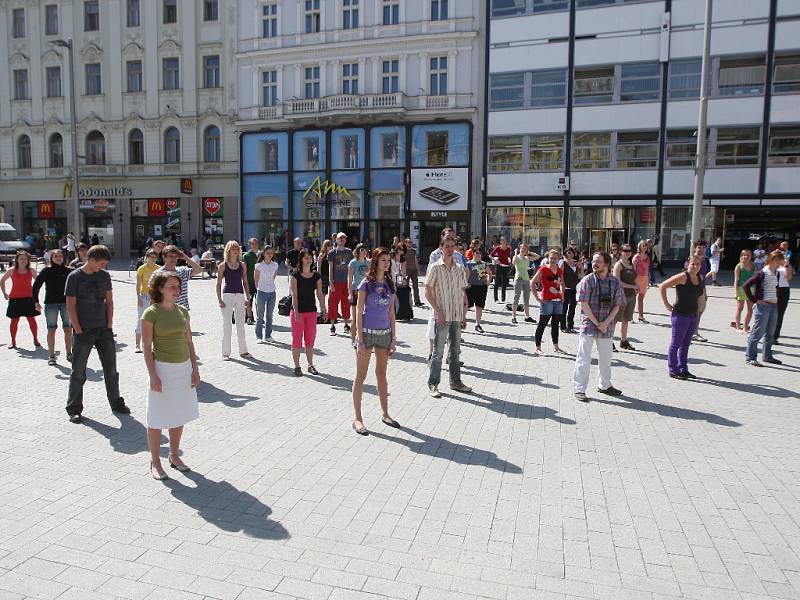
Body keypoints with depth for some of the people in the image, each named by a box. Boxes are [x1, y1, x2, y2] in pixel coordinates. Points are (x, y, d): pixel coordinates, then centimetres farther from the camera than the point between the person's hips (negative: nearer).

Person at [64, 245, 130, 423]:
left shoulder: (104, 275, 5)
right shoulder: (74, 277, -7)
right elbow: (70, 306, -8)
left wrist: (109, 326, 2)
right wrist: (78, 331, -12)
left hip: (104, 329, 4)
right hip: (83, 332, -4)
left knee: (111, 368, 9)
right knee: (78, 372, 4)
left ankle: (116, 403, 21)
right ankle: (74, 409, 15)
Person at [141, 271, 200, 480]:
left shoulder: (182, 311, 6)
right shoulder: (151, 313, -10)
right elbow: (147, 347, -11)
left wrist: (195, 369, 5)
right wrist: (153, 376, -16)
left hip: (184, 368, 6)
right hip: (163, 369, -5)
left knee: (179, 416, 15)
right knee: (157, 419, 5)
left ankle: (174, 456, 31)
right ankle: (155, 462, 19)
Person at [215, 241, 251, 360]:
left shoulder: (242, 265, 8)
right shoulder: (223, 266, -1)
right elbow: (218, 284, -1)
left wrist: (248, 297, 6)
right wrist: (219, 300, -8)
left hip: (240, 296, 3)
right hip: (227, 295, -3)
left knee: (241, 325, 9)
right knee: (227, 325, 2)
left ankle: (243, 350, 18)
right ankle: (226, 352, 10)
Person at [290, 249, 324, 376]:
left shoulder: (317, 276, 4)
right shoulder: (295, 276, -6)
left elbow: (319, 294, 6)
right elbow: (294, 295, -10)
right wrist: (296, 311, -18)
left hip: (311, 311, 3)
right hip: (297, 311, -3)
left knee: (310, 339, 9)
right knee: (297, 338, 2)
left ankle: (310, 365, 20)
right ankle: (297, 366, 12)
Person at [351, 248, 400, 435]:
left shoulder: (390, 284, 7)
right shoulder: (366, 283, -8)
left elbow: (391, 313, 11)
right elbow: (358, 312, -9)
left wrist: (394, 338, 8)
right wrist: (360, 340, -14)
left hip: (385, 333, 5)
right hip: (367, 332, -5)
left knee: (382, 374, 15)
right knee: (361, 376, 2)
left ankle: (385, 414, 27)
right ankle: (357, 418, 10)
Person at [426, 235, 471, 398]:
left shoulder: (459, 268, 9)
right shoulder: (435, 267, -5)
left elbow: (463, 294, 13)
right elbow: (428, 292, -7)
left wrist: (464, 315, 8)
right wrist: (438, 311, -14)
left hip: (457, 316, 5)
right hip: (442, 316, -5)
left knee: (455, 350, 13)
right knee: (438, 352, -1)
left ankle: (455, 381, 25)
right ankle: (433, 384, 8)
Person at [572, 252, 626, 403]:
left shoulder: (615, 282, 2)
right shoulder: (587, 281, -8)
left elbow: (617, 305, 3)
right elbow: (584, 304, -11)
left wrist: (605, 323, -9)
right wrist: (597, 323, -12)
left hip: (607, 327, 4)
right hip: (588, 324, -4)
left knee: (606, 357, 17)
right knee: (584, 358, -1)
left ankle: (605, 385, 34)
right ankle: (579, 389, 6)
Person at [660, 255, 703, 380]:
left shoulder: (700, 278, 6)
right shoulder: (683, 277, -15)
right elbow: (663, 286, -17)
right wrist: (667, 305, -15)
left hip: (693, 315, 7)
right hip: (680, 315, -7)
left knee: (685, 344, 14)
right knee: (676, 343, 1)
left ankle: (683, 369, 24)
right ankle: (673, 370, 10)